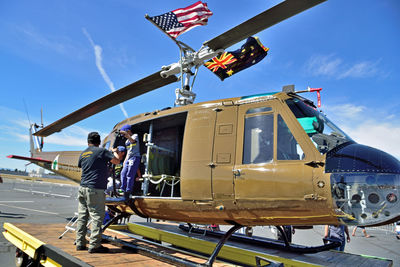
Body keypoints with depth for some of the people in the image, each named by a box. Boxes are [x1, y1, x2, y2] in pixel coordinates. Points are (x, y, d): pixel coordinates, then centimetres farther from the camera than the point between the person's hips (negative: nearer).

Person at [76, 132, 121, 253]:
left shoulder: (83, 154, 14)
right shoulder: (101, 151, -6)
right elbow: (116, 161, -2)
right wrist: (114, 152, 18)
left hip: (82, 188, 7)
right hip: (95, 189, -7)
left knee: (82, 217, 12)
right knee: (97, 217, -2)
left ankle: (80, 243, 18)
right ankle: (94, 245, 0)